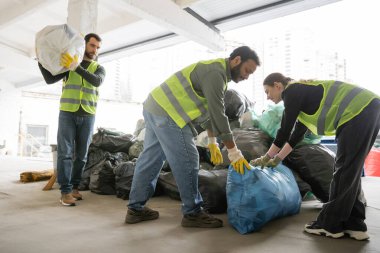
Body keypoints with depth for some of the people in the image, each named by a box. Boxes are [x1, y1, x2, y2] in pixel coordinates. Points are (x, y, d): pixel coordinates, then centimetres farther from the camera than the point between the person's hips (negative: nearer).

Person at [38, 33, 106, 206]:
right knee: (65, 152, -7)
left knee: (81, 154, 4)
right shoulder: (69, 63, 9)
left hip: (87, 116, 2)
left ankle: (74, 187, 15)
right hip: (67, 113, -1)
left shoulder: (99, 69, 10)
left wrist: (77, 68, -26)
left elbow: (96, 81, -13)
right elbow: (50, 79, 4)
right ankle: (65, 191, -4)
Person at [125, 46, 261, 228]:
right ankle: (192, 213, 7)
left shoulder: (216, 71, 18)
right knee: (186, 161, -5)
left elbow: (210, 110, 21)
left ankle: (136, 209, 23)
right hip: (167, 112, -11)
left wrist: (212, 142, 20)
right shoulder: (215, 73, -15)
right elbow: (218, 115, -20)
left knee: (150, 159, 13)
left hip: (155, 107, 11)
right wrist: (234, 152, -16)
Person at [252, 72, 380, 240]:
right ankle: (354, 225, 17)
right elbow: (297, 134, 26)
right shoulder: (302, 91, 24)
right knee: (350, 171, 12)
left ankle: (330, 225, 7)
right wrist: (277, 159, 28)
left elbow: (284, 131, -6)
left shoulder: (292, 91, -4)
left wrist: (266, 158, 5)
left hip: (359, 110, -10)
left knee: (344, 171, -4)